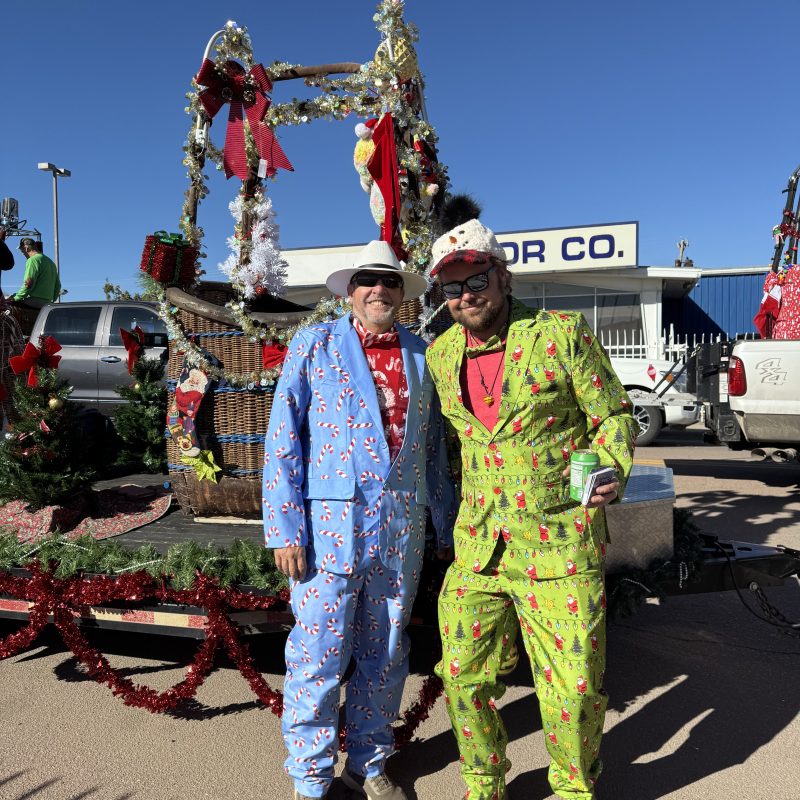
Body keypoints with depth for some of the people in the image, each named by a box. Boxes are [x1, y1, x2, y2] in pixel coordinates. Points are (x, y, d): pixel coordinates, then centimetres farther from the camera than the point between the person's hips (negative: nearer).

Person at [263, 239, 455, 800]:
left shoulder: (420, 355, 11)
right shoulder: (314, 344, 2)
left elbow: (434, 450, 14)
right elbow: (283, 440, -3)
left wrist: (447, 528, 14)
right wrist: (285, 527, -9)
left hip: (402, 531, 4)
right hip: (330, 525, -3)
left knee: (386, 655, 15)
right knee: (319, 658, 4)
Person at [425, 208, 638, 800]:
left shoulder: (563, 333, -6)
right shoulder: (441, 355, 7)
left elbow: (614, 417, 0)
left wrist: (611, 474, -17)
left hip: (560, 547, -4)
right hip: (477, 547, 4)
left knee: (574, 690, 5)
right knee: (463, 679, 11)